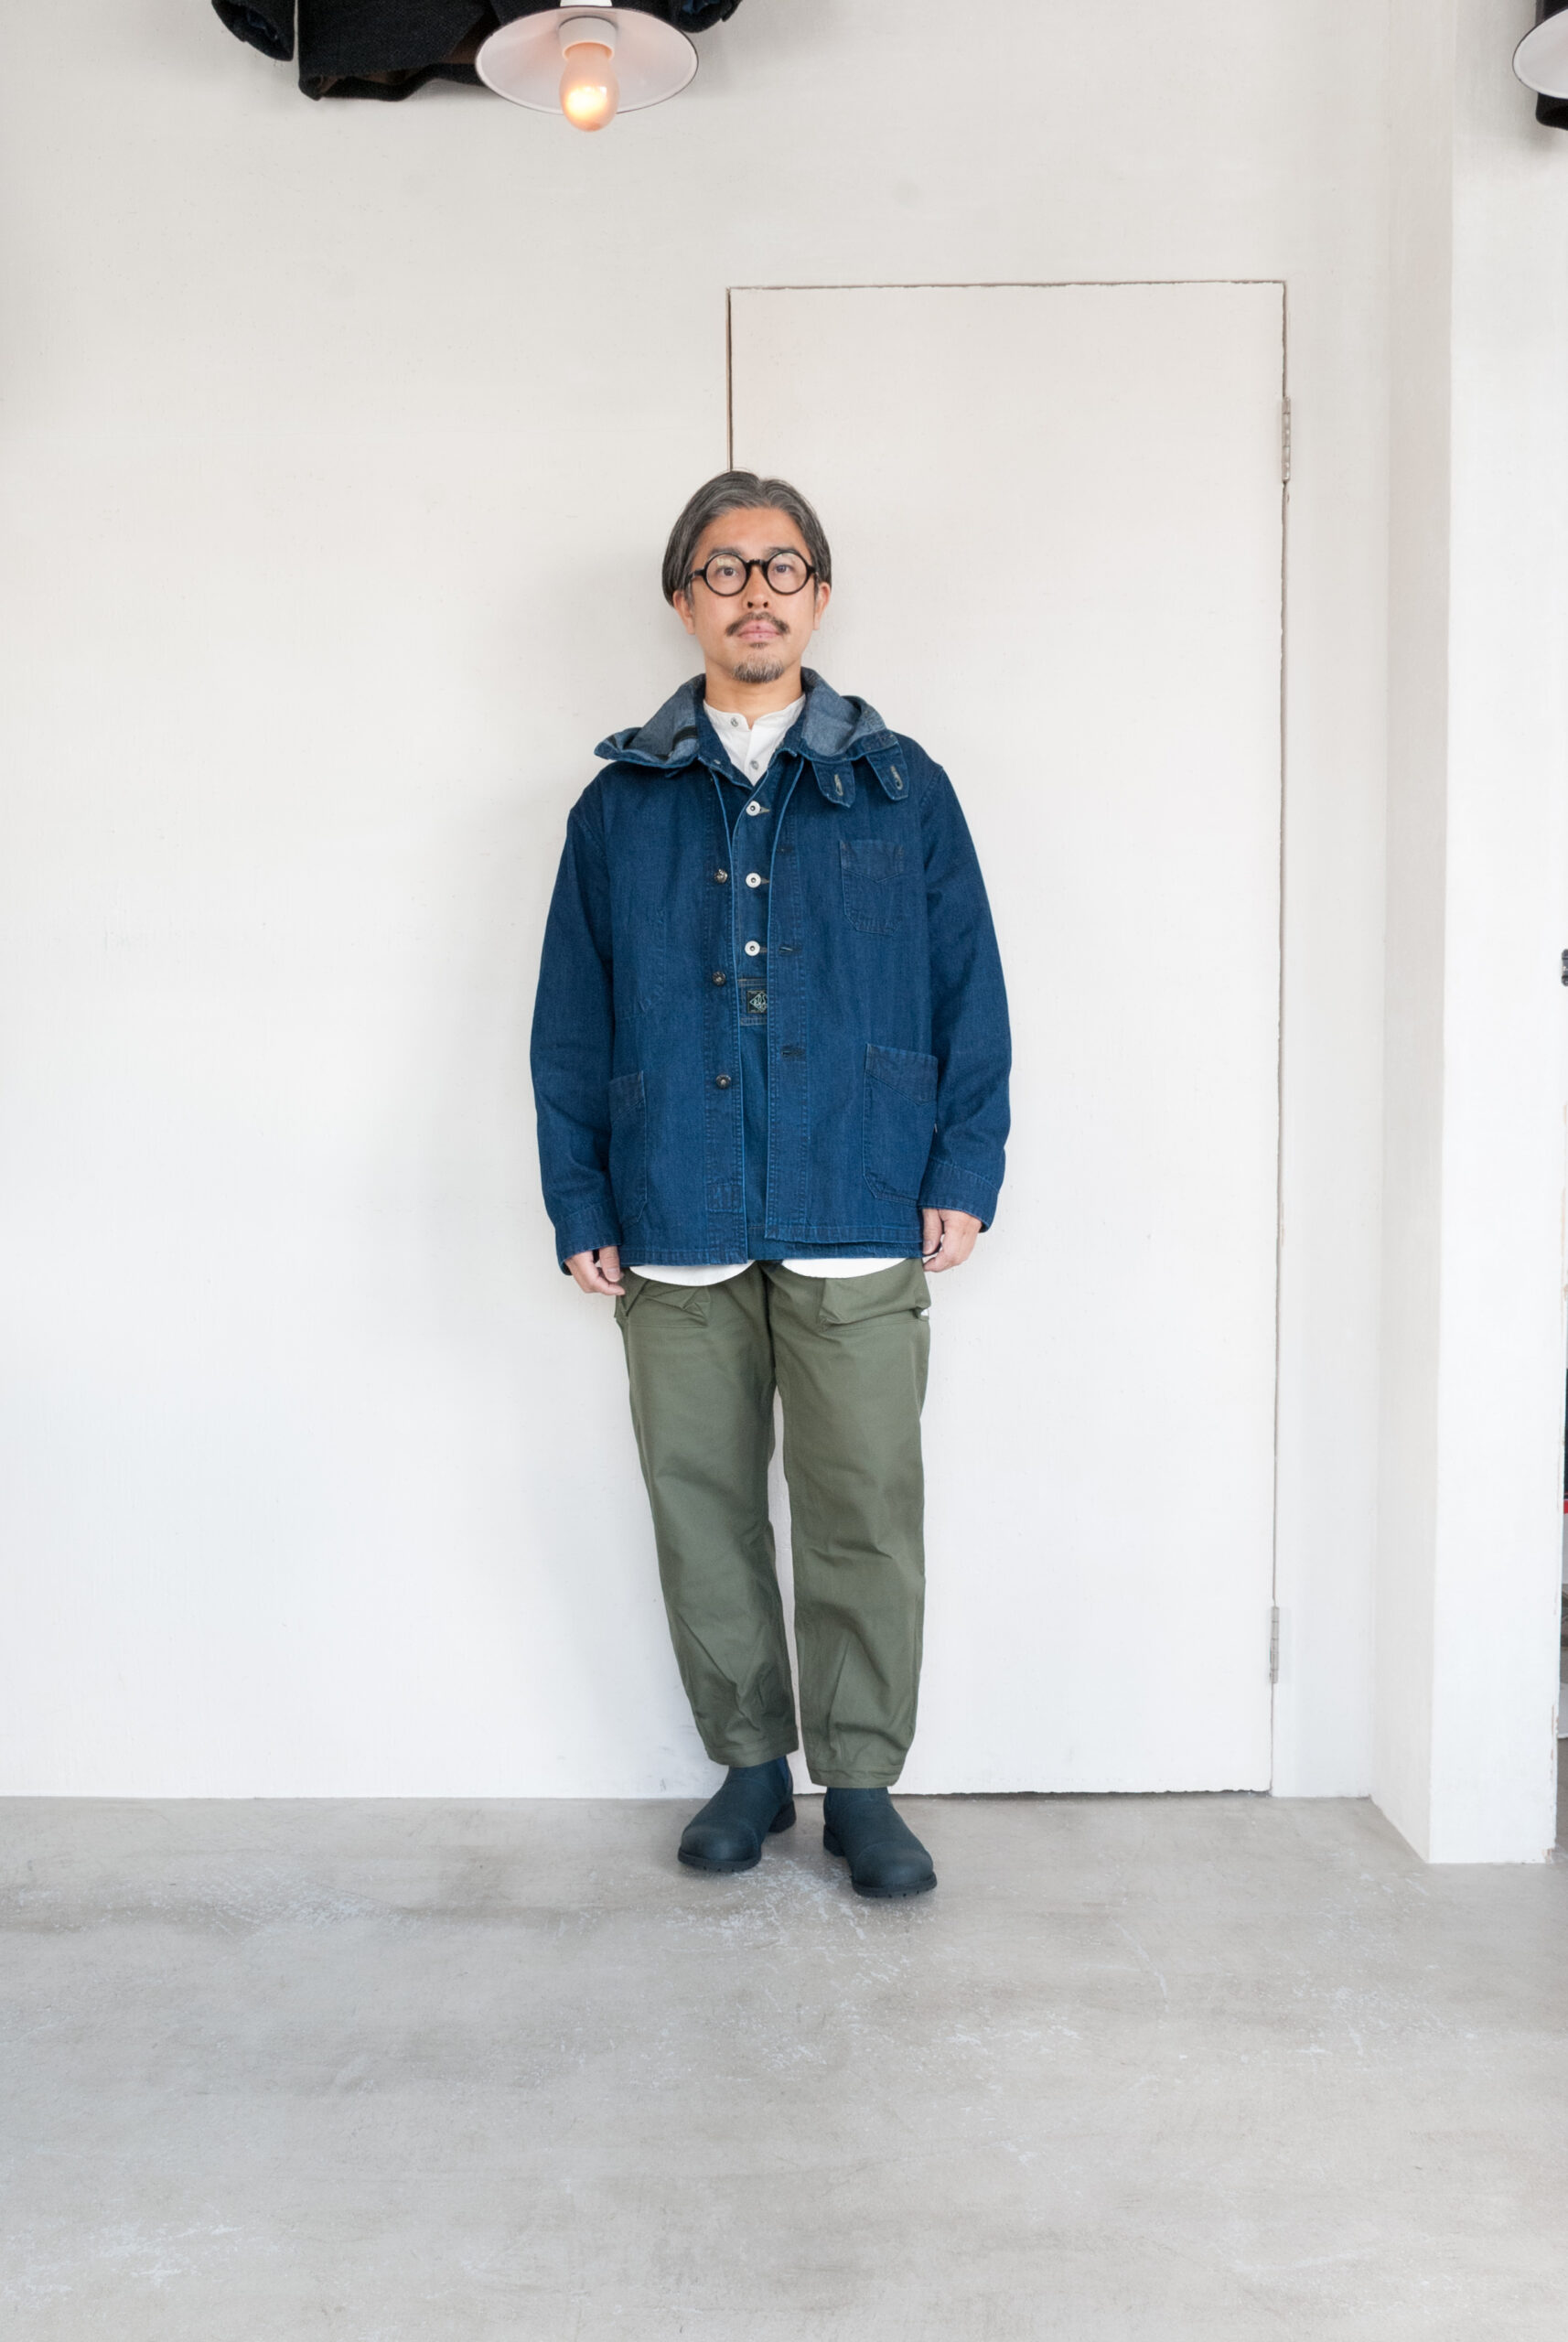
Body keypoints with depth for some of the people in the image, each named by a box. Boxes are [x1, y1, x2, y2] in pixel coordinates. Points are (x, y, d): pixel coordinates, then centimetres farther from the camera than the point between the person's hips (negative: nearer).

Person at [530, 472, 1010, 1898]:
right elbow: (572, 1022, 10)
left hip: (858, 1226, -1)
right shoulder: (621, 804, 10)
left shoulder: (902, 789, 8)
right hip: (677, 1236, 2)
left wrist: (965, 1173, -1)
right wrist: (578, 1204, 4)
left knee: (866, 1512, 1)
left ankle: (861, 1781, 19)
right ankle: (751, 1762, 27)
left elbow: (971, 993, 7)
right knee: (702, 1507, 9)